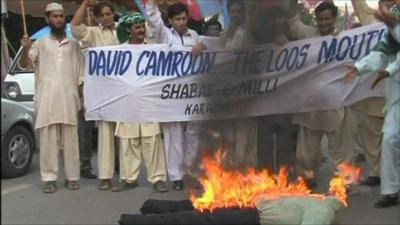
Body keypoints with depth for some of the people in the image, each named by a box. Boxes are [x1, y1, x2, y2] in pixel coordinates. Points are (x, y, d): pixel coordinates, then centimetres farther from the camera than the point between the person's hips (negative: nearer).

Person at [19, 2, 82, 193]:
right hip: (47, 98, -1)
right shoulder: (40, 44, 8)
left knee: (70, 139, 3)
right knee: (48, 139, -2)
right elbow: (24, 65, 0)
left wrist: (82, 96, 8)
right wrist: (25, 49, -20)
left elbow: (80, 72, 14)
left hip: (69, 98, 1)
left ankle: (72, 177, 8)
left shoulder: (73, 44, 13)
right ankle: (49, 178, 1)